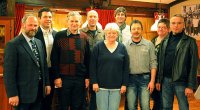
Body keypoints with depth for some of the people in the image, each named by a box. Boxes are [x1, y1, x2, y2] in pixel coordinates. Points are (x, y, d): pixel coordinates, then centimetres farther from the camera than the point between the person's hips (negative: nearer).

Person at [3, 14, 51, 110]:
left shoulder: (39, 42, 10)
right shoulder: (13, 44, -12)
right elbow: (9, 72, -15)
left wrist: (47, 83, 12)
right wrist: (13, 94, -17)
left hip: (39, 90, 6)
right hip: (23, 92, -6)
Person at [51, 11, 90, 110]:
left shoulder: (84, 37, 5)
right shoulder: (59, 36, -3)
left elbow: (87, 58, 7)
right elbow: (54, 58, -3)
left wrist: (87, 77, 4)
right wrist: (57, 76, -8)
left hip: (80, 78, 2)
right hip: (63, 77, -2)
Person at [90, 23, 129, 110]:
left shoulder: (122, 48, 5)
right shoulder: (98, 47, 0)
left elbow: (126, 68, 5)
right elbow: (92, 66, -1)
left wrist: (124, 84, 0)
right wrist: (94, 82, -7)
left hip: (117, 87, 2)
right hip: (101, 85, -1)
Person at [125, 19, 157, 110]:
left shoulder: (149, 44, 1)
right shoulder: (125, 45, 1)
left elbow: (153, 64, 1)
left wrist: (152, 81, -5)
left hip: (145, 78, 0)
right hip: (130, 78, 1)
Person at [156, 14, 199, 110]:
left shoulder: (190, 41, -5)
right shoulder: (165, 41, 9)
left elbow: (193, 65, -9)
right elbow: (160, 62, 11)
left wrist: (190, 86, -13)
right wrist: (159, 80, 7)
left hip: (181, 81, -4)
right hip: (165, 80, 4)